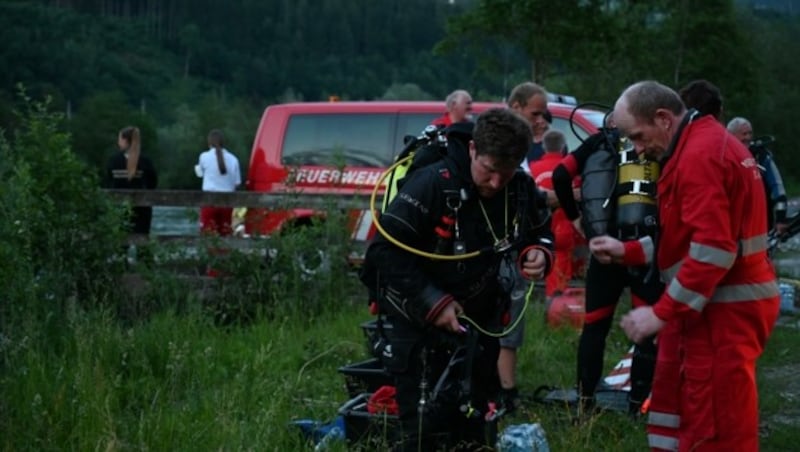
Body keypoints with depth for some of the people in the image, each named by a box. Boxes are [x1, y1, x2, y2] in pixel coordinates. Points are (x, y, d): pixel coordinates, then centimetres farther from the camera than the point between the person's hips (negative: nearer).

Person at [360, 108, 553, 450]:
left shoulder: (520, 189, -5)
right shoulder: (432, 183, -23)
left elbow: (538, 233, 14)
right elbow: (386, 251, -21)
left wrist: (538, 254, -11)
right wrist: (432, 304, -23)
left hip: (478, 316, 6)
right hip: (420, 317, -6)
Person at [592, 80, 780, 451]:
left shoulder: (700, 155, -18)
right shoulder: (706, 143, 16)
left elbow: (714, 250, -26)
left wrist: (661, 313, -23)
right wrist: (626, 251, 17)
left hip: (723, 310, -11)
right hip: (714, 305, 11)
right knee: (676, 406, 17)